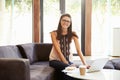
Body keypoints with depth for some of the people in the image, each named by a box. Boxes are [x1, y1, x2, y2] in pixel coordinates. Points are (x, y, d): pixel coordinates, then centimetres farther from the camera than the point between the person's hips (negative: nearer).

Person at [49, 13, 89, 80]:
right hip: (55, 60, -3)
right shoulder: (54, 33, -10)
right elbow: (58, 50, -16)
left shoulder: (73, 34, -4)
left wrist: (85, 64, -24)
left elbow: (78, 50, -12)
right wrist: (67, 64, -22)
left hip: (67, 59, 3)